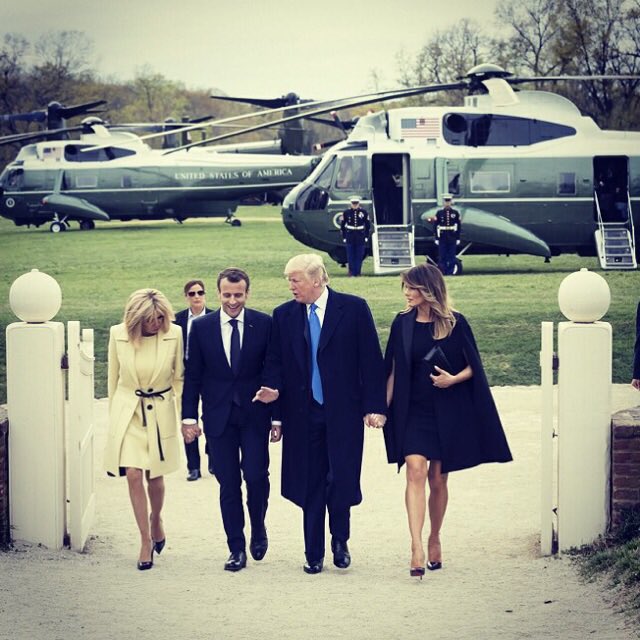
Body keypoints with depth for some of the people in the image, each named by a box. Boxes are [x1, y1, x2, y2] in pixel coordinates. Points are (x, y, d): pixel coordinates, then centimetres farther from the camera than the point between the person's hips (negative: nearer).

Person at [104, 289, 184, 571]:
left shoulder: (174, 334, -9)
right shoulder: (118, 335, -7)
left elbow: (179, 378, 2)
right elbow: (113, 378, 6)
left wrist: (185, 416, 1)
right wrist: (113, 414, 10)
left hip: (161, 413, 0)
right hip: (127, 413, 0)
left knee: (155, 476, 8)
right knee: (134, 475, -8)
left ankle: (156, 520, 39)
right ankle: (146, 540, 3)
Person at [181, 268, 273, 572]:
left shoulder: (264, 324, -1)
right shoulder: (201, 327, 2)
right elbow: (193, 375, 5)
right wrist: (189, 417, 0)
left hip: (254, 414, -1)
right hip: (218, 417, 1)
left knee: (256, 476, -8)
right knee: (228, 484, 3)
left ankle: (258, 528, 20)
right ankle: (237, 548, 12)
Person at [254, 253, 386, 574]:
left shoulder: (354, 308, -2)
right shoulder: (284, 315, 6)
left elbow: (371, 359, -2)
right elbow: (274, 363, 10)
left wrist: (374, 406, -6)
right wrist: (274, 390, -10)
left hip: (343, 412, -2)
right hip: (302, 414, 3)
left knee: (342, 479, -6)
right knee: (310, 486, 6)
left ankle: (340, 539, 19)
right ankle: (314, 554, 15)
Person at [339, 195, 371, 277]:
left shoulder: (364, 212, 0)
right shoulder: (346, 212, -1)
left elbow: (368, 225, 8)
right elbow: (342, 225, 6)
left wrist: (366, 237, 4)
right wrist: (344, 237, 2)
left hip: (360, 237, 0)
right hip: (350, 238, 0)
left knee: (359, 256, 1)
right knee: (350, 256, -2)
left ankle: (357, 272, 8)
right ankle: (352, 271, 6)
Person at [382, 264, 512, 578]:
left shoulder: (455, 322, -2)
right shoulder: (403, 323, 3)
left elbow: (472, 366, 3)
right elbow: (393, 369, 7)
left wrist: (453, 379, -16)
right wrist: (384, 407, 3)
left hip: (447, 411, 0)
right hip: (413, 410, 0)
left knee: (438, 479, 7)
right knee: (416, 471, -16)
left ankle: (434, 539, 27)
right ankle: (416, 547, -24)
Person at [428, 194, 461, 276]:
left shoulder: (455, 213, 4)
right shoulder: (439, 213, 3)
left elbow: (459, 226, 6)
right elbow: (435, 225, 2)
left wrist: (458, 238, 1)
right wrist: (436, 238, -3)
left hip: (452, 238, 1)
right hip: (442, 238, 0)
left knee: (452, 256, 1)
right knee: (442, 256, 0)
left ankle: (450, 272, 5)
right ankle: (442, 272, 4)